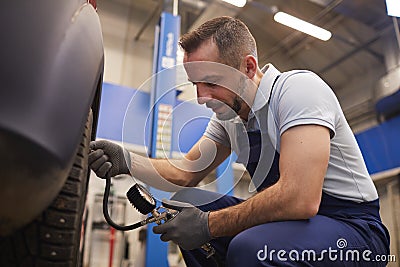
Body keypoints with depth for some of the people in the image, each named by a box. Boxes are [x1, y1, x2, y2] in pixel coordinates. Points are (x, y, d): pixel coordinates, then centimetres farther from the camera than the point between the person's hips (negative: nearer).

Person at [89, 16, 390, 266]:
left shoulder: (298, 87, -20)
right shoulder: (229, 113, 4)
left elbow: (300, 199, -31)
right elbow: (186, 172, 5)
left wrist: (208, 225, -22)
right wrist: (127, 161, -13)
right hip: (287, 217, 7)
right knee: (183, 203, -2)